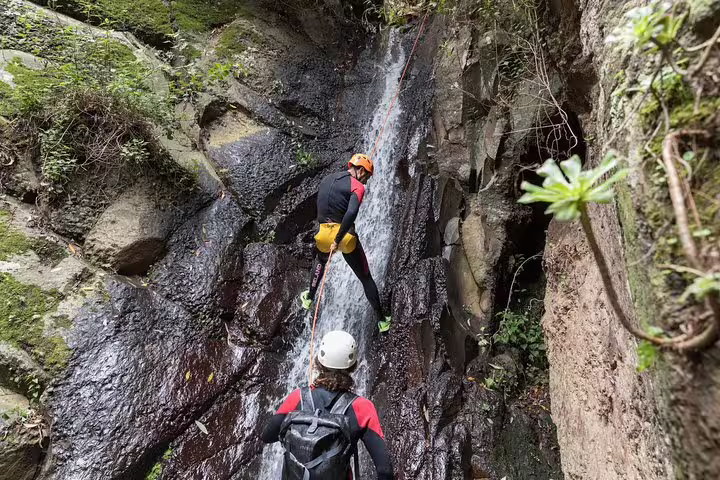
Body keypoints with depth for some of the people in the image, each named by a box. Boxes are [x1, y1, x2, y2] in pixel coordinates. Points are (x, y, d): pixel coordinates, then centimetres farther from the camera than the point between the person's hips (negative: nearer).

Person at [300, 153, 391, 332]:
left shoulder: (326, 179, 12)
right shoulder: (357, 186, -10)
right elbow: (351, 213, -27)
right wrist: (338, 240, -23)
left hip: (324, 235, 5)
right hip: (346, 237, -5)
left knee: (320, 261, 40)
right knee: (366, 278, 11)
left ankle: (309, 298, 49)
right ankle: (383, 320, 20)